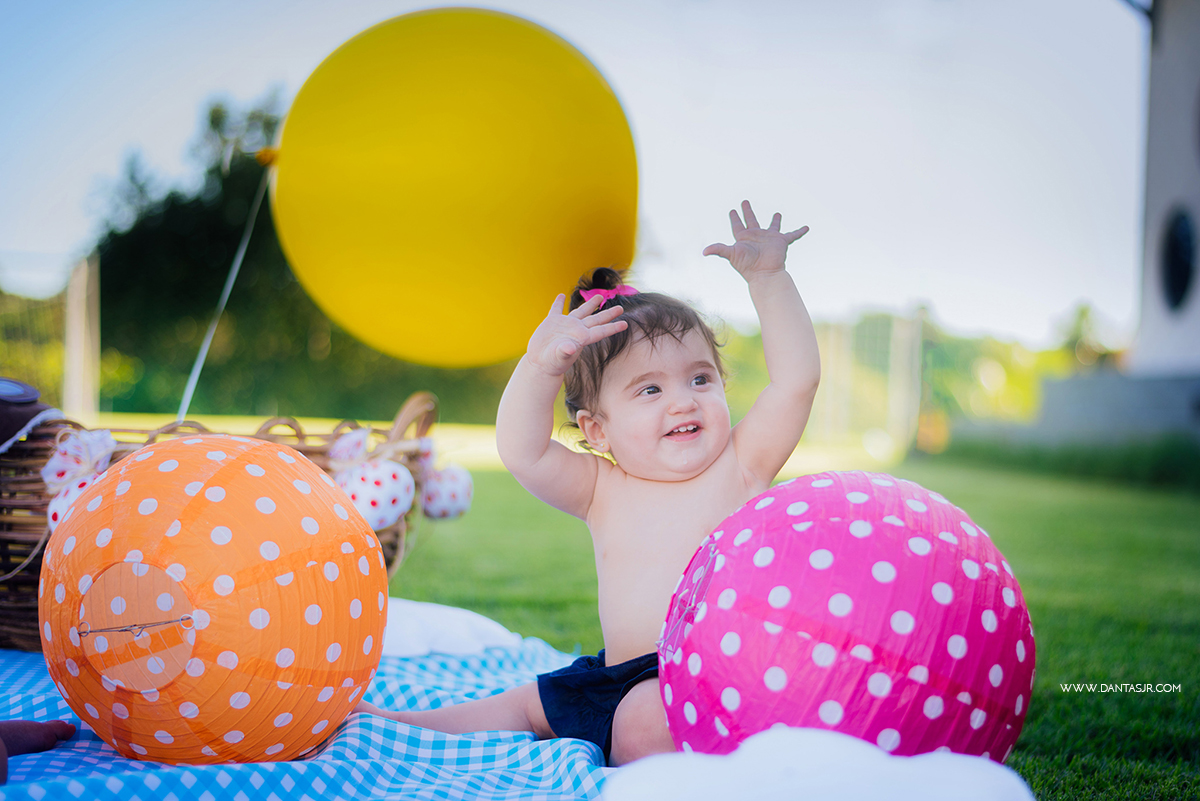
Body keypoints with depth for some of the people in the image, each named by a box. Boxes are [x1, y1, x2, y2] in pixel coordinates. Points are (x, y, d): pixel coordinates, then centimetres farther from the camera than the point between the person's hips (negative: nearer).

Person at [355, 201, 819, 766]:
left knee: (643, 723, -35)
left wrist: (768, 278, -16)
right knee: (531, 703, 17)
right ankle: (401, 724, 30)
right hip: (621, 674, 5)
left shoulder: (740, 465, -3)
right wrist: (540, 369, -26)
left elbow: (797, 378, -12)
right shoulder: (601, 491, 3)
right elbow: (521, 453, -11)